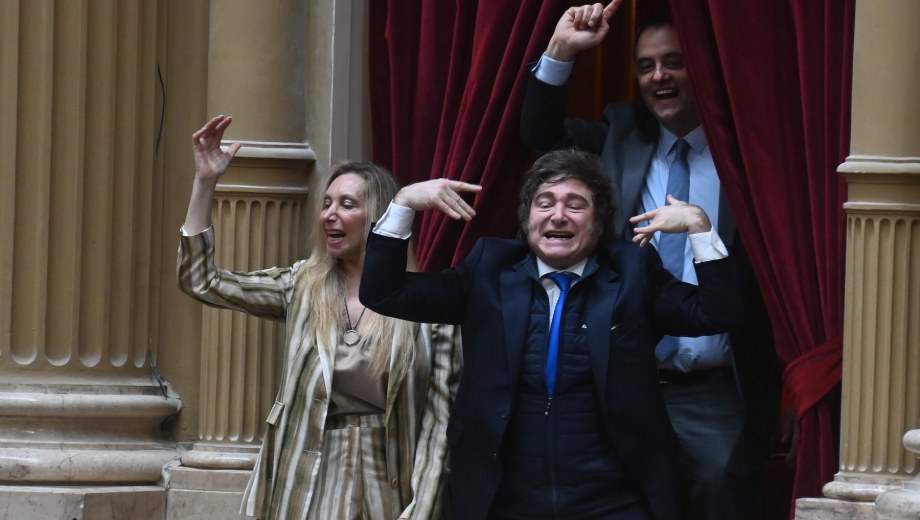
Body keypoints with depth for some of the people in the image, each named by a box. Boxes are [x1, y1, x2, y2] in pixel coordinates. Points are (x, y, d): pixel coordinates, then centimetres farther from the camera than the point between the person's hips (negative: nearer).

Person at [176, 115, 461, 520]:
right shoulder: (302, 287, 5)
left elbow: (440, 415, -5)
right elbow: (201, 282, 1)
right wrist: (205, 182, -6)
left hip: (385, 484, -3)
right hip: (309, 482, 3)